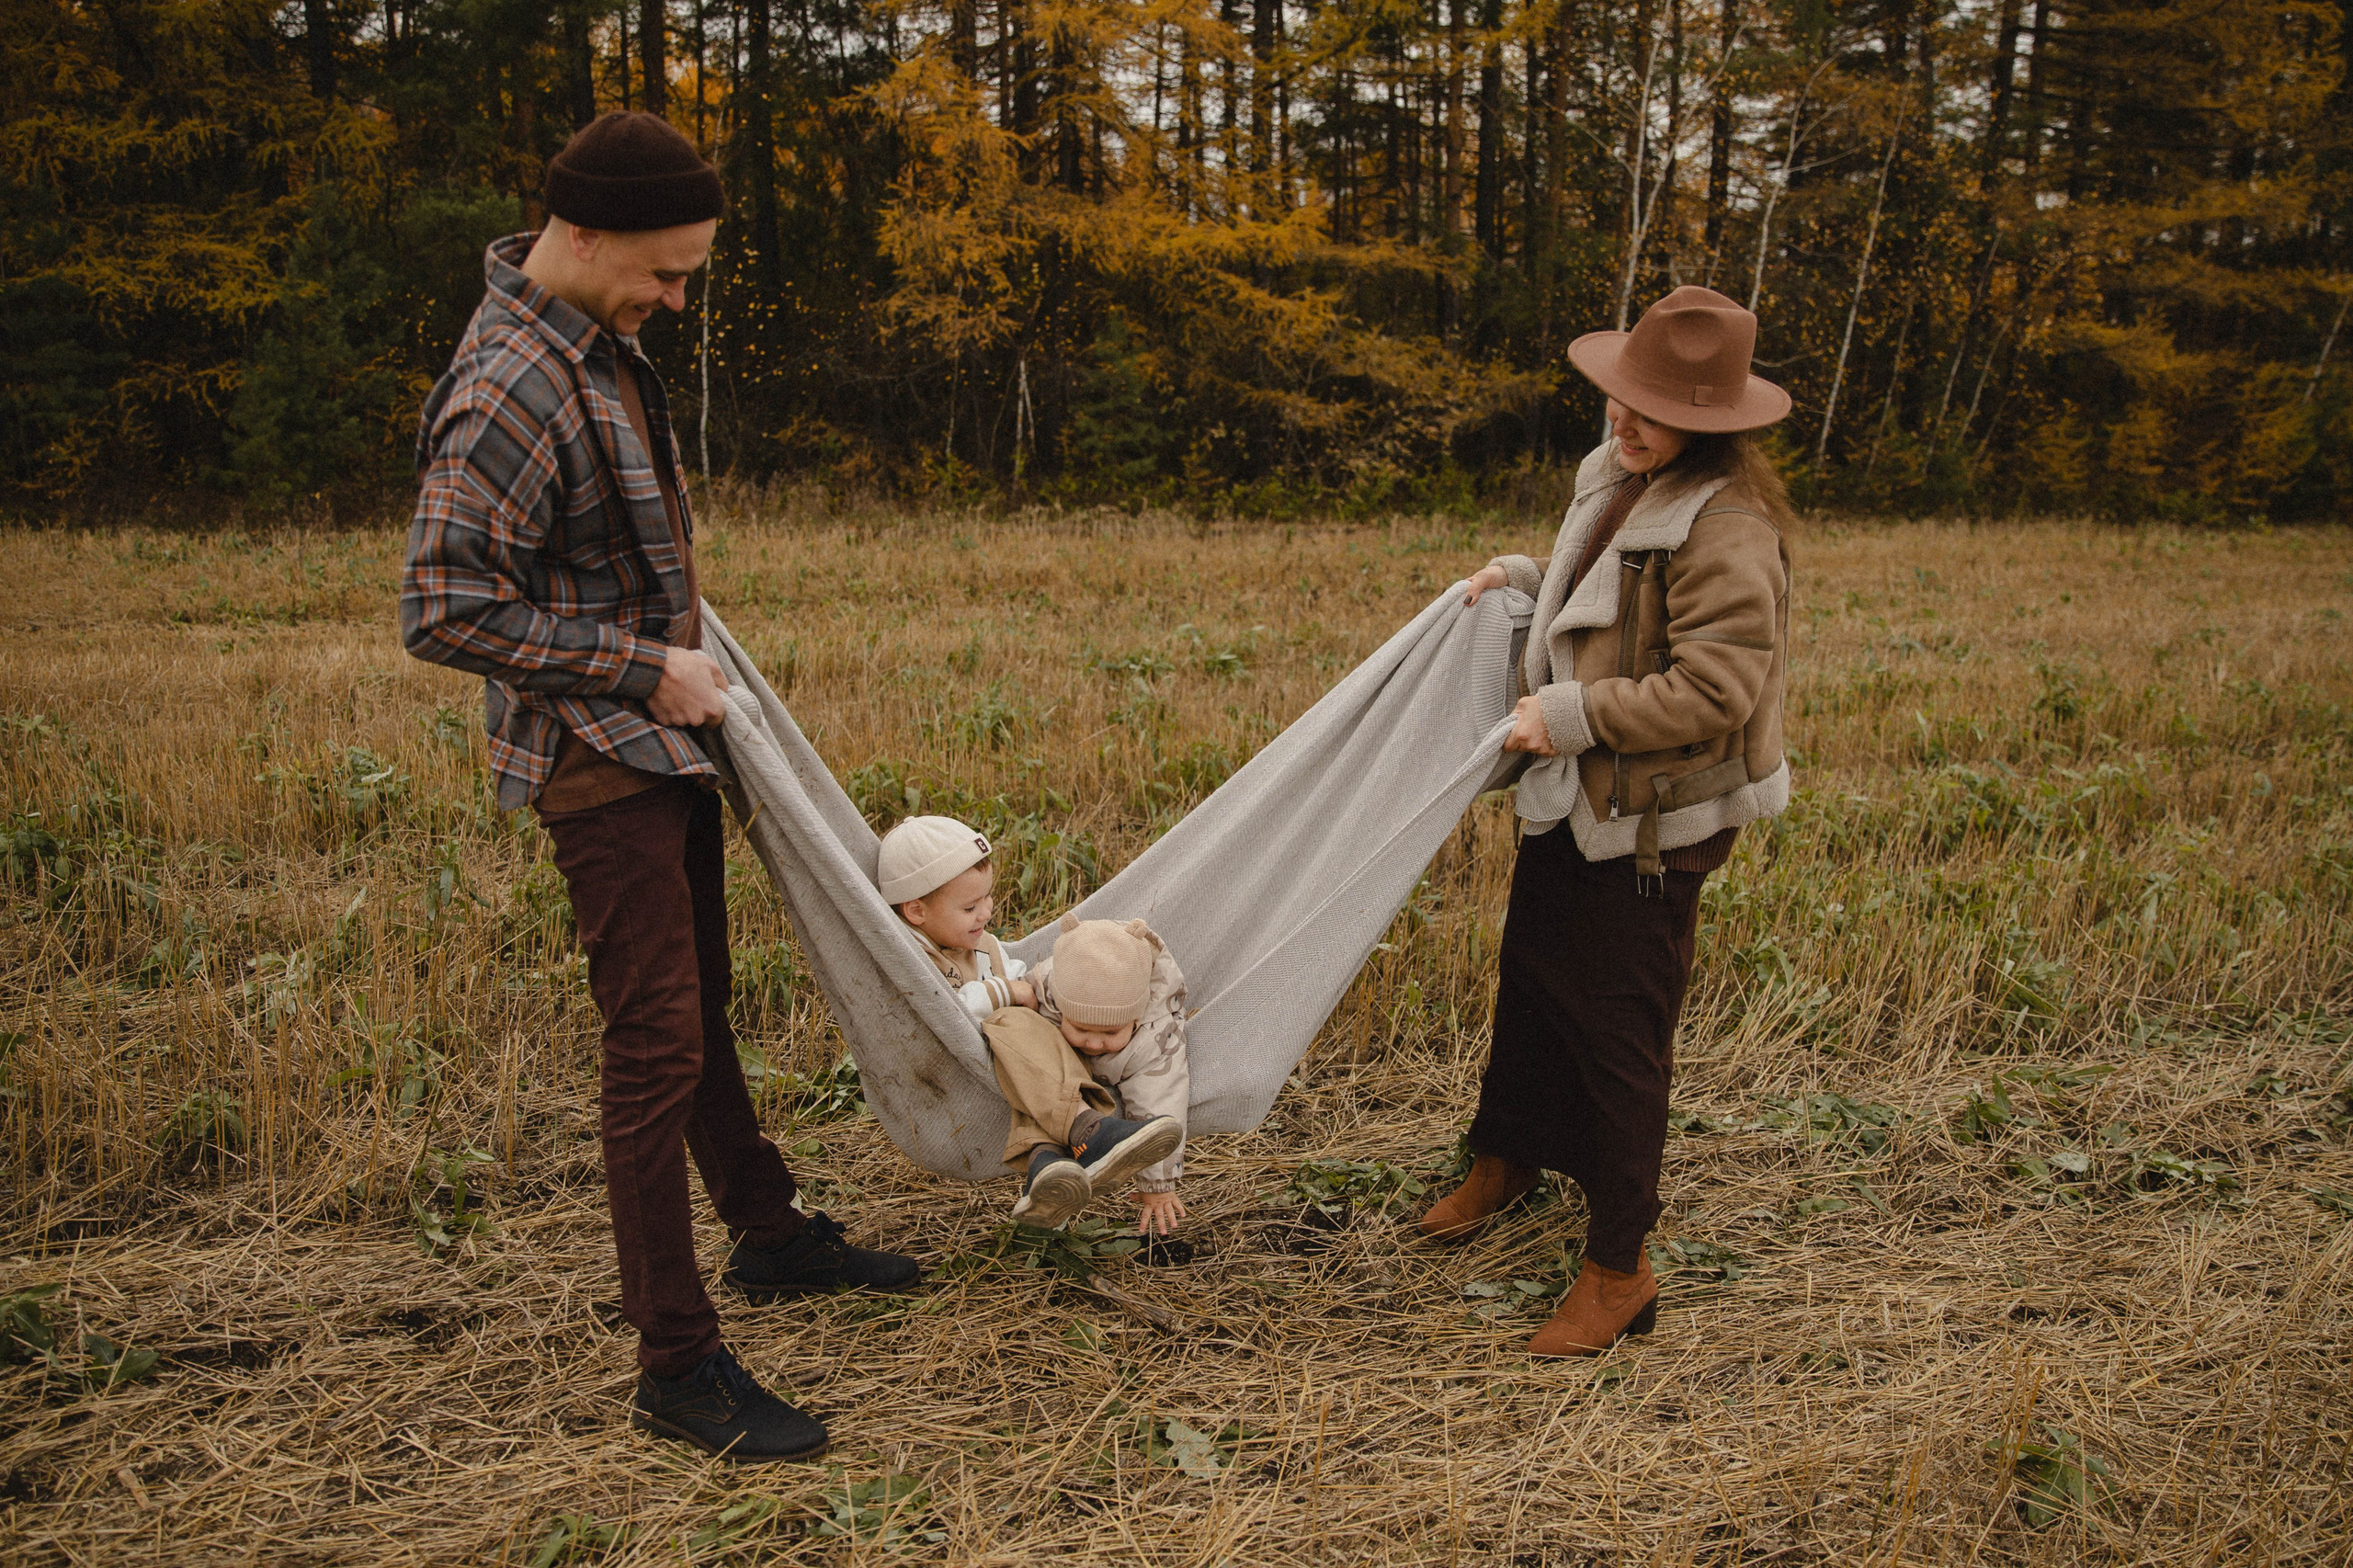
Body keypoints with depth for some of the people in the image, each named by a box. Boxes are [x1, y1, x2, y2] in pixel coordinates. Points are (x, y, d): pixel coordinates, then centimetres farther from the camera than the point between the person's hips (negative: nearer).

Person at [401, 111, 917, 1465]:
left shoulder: (601, 337, 7)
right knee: (655, 1045, -7)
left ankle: (771, 1235, 36)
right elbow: (443, 611, -25)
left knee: (699, 1006, 20)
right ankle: (680, 1367, 3)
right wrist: (643, 667, -21)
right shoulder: (511, 393, -23)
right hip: (599, 755, -10)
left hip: (667, 734, 10)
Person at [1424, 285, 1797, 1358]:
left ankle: (1619, 1270, 15)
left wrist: (1571, 715, -25)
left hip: (1652, 822, -9)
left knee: (1617, 1030, 0)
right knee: (1531, 981, 23)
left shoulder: (1727, 527, -23)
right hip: (1572, 798, 9)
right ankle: (1506, 1158, 47)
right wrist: (1522, 577, 7)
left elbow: (1716, 691, -27)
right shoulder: (1617, 476, 6)